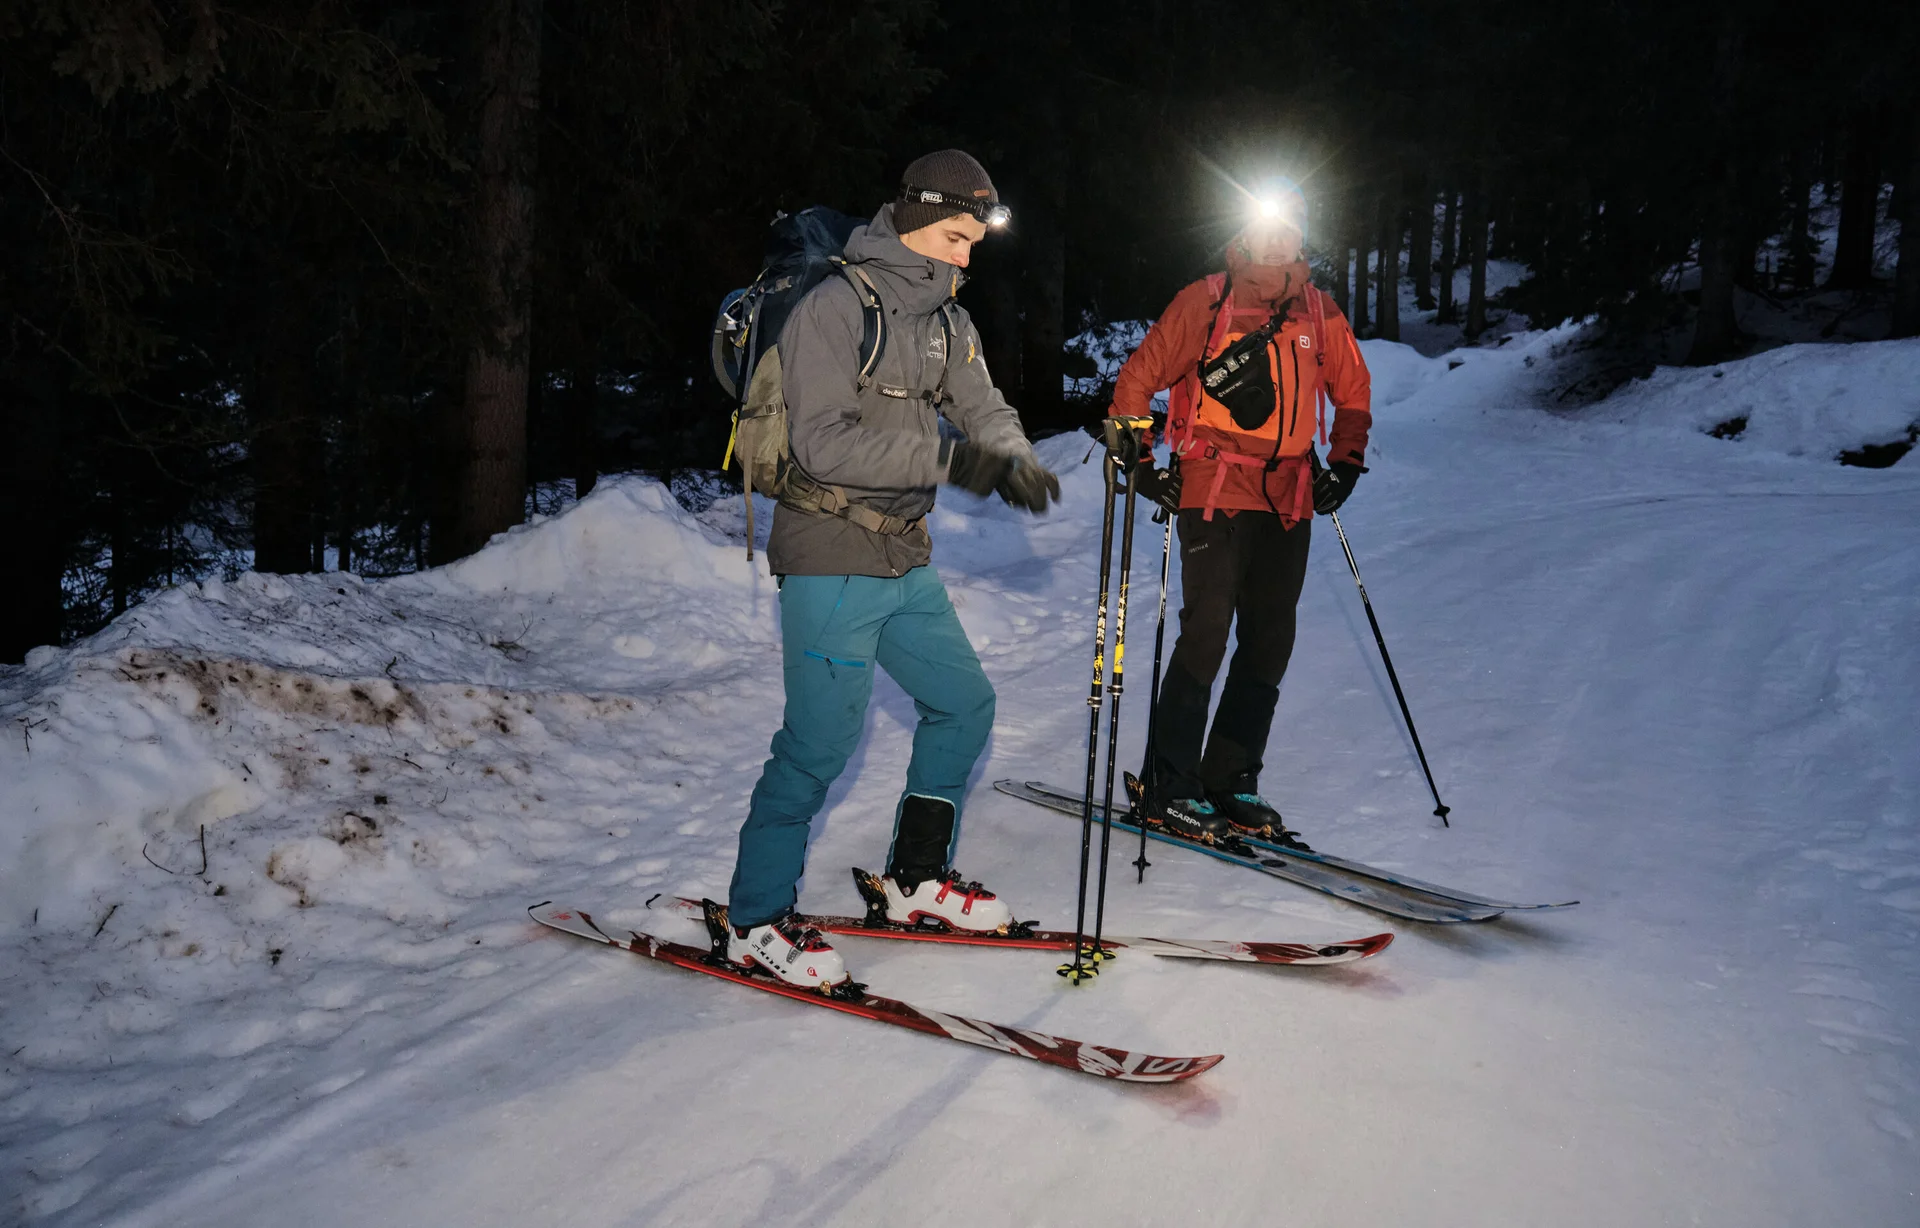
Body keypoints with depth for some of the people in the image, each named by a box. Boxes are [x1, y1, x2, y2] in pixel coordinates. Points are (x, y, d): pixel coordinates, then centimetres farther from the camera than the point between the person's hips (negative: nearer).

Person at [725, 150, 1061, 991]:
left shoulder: (945, 319, 13)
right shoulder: (834, 308, -13)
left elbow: (981, 402, 6)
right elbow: (823, 443, -21)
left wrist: (1013, 455, -17)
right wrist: (947, 458, -25)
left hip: (905, 559, 9)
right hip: (831, 561, -8)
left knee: (963, 702, 13)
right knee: (822, 739, -7)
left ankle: (917, 877, 28)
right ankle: (758, 917, 9)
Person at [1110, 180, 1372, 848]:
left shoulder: (1318, 312, 13)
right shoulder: (1203, 302, 2)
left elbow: (1353, 391, 23)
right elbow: (1137, 378, 4)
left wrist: (1344, 465, 12)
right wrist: (1141, 460, -1)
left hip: (1289, 500, 5)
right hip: (1213, 491, -5)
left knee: (1270, 642, 6)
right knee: (1207, 630, -12)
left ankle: (1231, 780, 16)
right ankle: (1169, 788, -3)